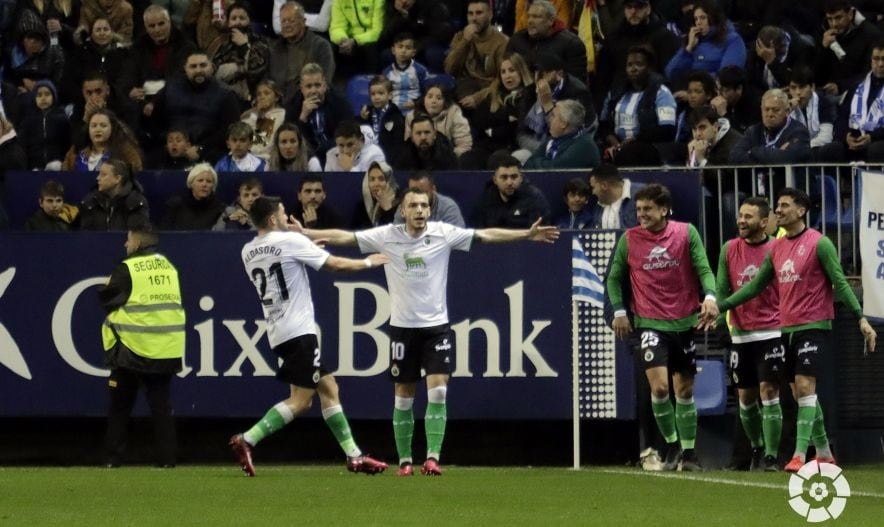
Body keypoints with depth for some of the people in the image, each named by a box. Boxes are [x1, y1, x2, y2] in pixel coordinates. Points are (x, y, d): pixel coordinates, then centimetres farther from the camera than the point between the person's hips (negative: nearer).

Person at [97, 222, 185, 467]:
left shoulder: (127, 269, -10)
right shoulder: (168, 266, 8)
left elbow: (106, 299, -8)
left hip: (134, 347, -4)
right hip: (167, 350, 4)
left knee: (120, 405, 7)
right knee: (161, 405, 7)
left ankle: (112, 457, 6)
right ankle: (166, 457, 1)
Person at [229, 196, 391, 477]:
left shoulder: (248, 252, 10)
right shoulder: (290, 241, -10)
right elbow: (335, 264, -5)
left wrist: (308, 246, 28)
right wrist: (367, 263, 11)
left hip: (278, 332, 9)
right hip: (298, 330, -9)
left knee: (328, 389, 13)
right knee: (300, 399, -9)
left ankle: (353, 455, 12)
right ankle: (246, 440, -18)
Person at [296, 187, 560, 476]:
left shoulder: (443, 233, -4)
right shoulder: (387, 236, -3)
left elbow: (486, 235, -5)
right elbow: (344, 237, -3)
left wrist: (526, 234, -11)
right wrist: (306, 234, -10)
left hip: (437, 325, -1)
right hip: (403, 326, 1)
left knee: (438, 390, -13)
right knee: (404, 396, 5)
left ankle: (433, 457, -13)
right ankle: (405, 460, 15)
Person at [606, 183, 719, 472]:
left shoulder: (686, 233, -1)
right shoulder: (629, 239, 0)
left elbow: (704, 270, -4)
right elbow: (614, 278, 11)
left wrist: (709, 296, -22)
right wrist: (619, 310, 1)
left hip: (685, 322, 1)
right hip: (650, 324, -1)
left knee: (685, 391, 8)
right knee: (659, 386, -16)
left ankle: (688, 452, 20)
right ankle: (672, 444, 4)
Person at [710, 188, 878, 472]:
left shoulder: (819, 243, -8)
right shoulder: (776, 248, 11)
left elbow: (840, 283, -10)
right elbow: (755, 286, 18)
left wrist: (861, 318, -18)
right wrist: (720, 306, 14)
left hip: (814, 326, -7)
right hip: (787, 328, 7)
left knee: (804, 385, -16)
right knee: (800, 392, 9)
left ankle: (800, 454, -20)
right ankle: (823, 453, 19)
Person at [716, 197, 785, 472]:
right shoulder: (729, 249, 5)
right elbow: (721, 289, 8)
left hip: (771, 332, -4)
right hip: (741, 333, 4)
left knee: (769, 391, -11)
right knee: (746, 396, 10)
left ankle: (771, 456, -10)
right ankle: (757, 448, 29)